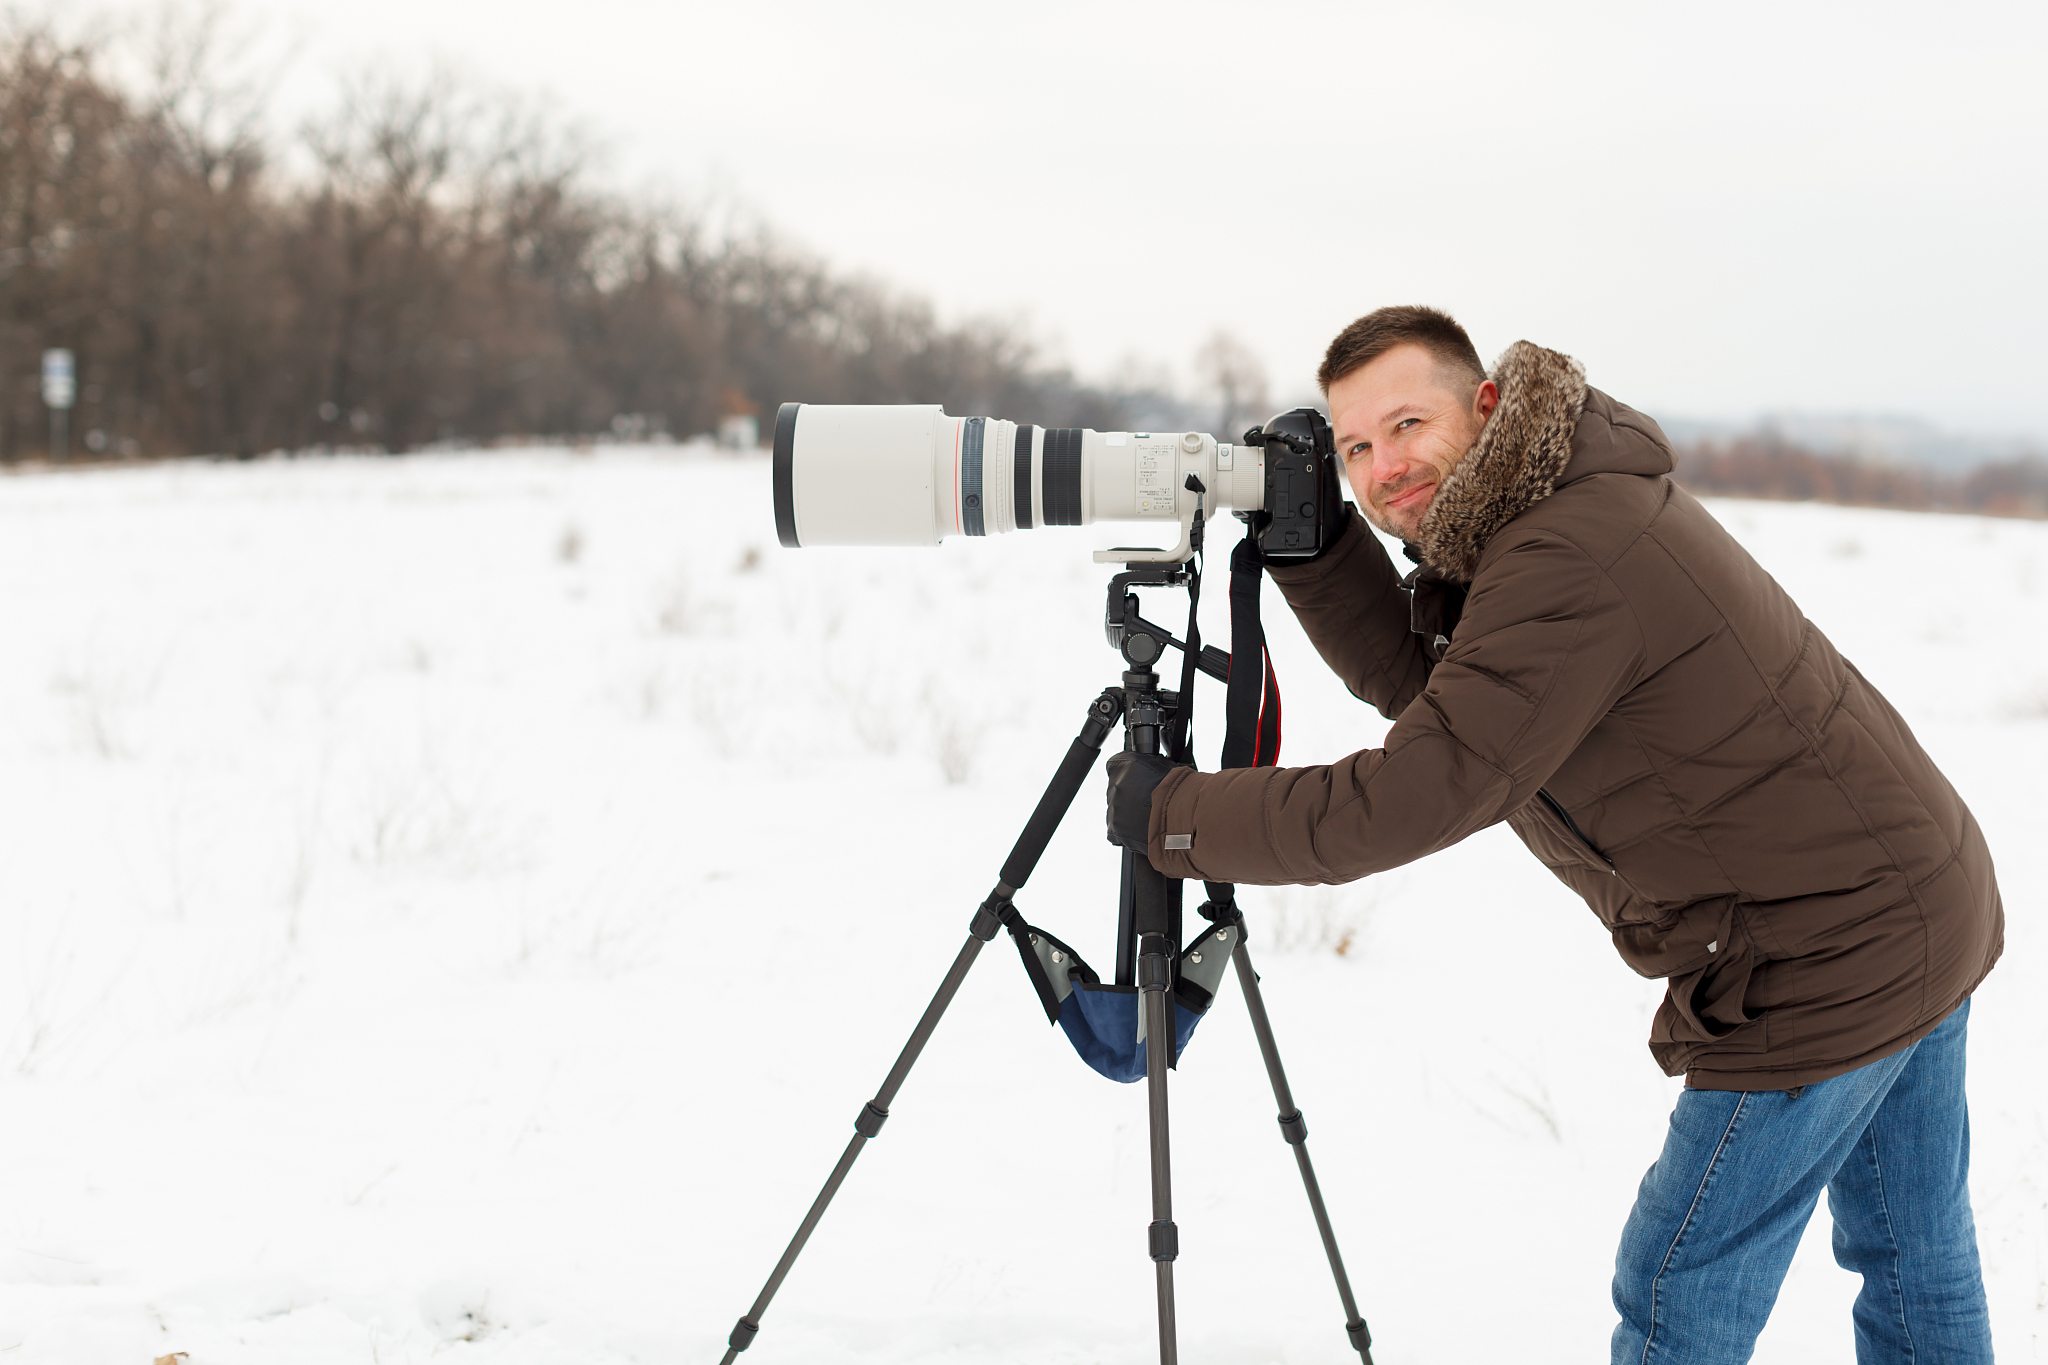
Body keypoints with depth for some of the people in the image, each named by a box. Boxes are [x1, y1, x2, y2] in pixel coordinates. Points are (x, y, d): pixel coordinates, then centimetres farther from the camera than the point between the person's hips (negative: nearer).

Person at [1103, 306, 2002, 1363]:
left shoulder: (1570, 561, -26)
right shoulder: (1572, 501, 6)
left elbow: (1406, 804, -26)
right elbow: (1423, 684, 10)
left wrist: (1173, 818, -16)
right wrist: (1315, 542, -3)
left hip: (1826, 972, -10)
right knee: (1914, 1267, 24)